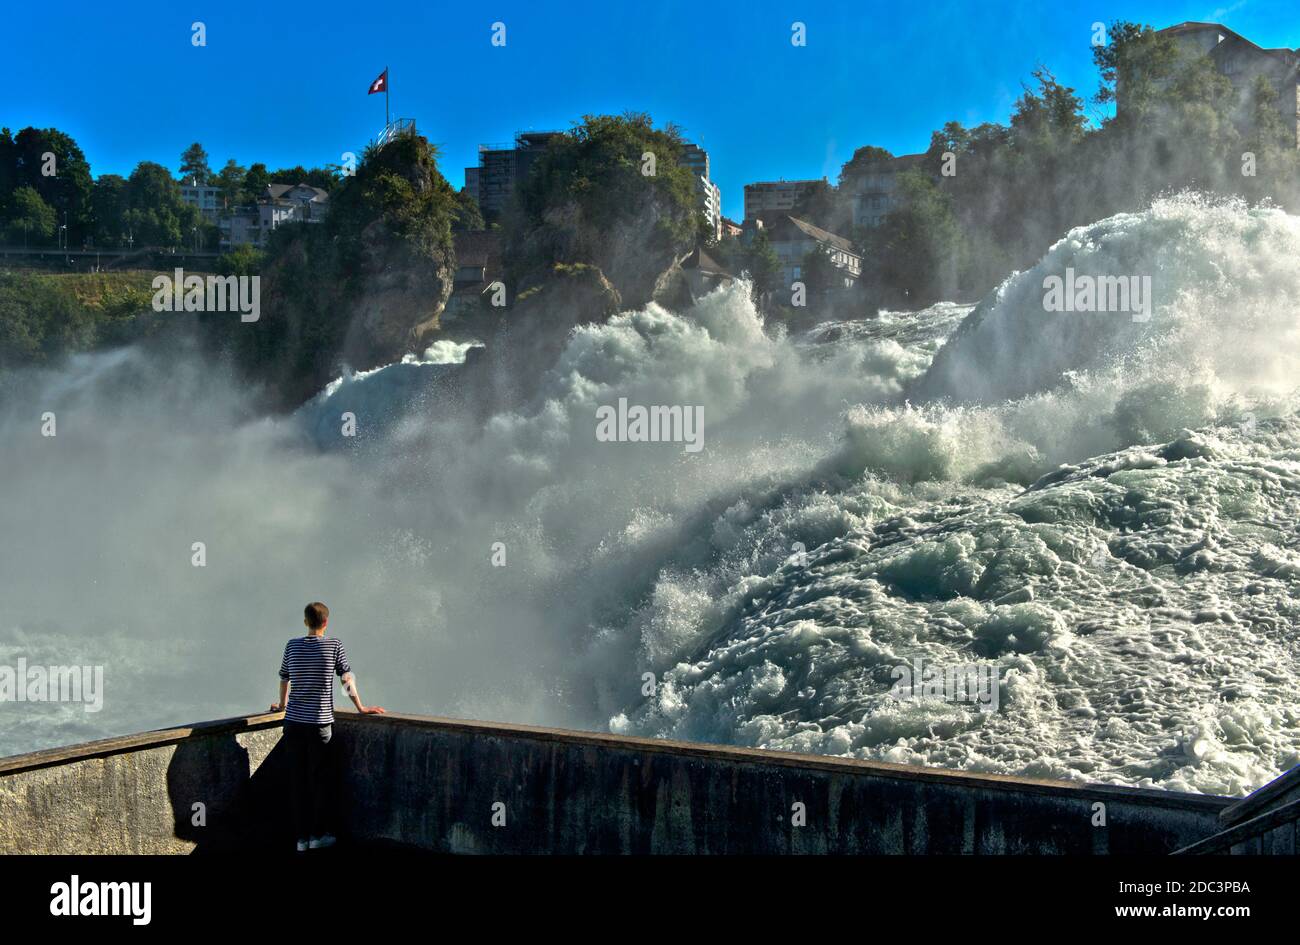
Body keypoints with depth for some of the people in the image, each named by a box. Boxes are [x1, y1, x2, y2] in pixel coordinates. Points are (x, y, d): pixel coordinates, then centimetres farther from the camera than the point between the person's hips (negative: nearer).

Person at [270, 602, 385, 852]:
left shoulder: (292, 645, 5)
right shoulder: (334, 645, -3)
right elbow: (347, 678, 0)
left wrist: (282, 705, 33)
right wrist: (360, 707, 10)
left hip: (293, 721, 3)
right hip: (320, 723, -3)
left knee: (298, 781, 6)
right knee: (321, 779, 7)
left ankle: (302, 837, 10)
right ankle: (319, 835, 12)